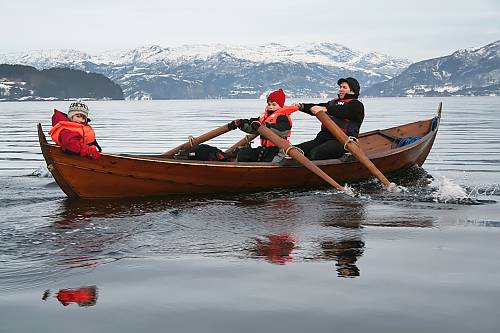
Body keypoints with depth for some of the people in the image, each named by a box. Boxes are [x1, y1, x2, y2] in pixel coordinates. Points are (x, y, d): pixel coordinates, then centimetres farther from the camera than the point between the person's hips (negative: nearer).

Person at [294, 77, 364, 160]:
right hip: (323, 137, 7)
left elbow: (342, 111, -16)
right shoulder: (334, 102, 29)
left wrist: (325, 109, -32)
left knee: (314, 153, -34)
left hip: (341, 141, -7)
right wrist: (301, 106, -5)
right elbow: (315, 108, 15)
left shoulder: (357, 105, 6)